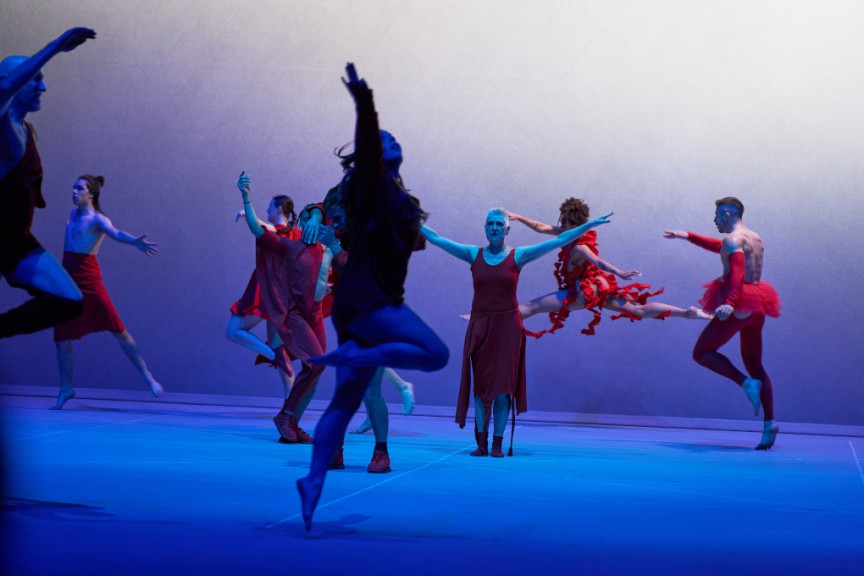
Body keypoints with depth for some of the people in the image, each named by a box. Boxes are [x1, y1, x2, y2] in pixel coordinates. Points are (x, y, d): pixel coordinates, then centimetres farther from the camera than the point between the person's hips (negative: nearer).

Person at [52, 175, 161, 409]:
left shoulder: (97, 219, -9)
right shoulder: (74, 214, 13)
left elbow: (115, 233, -30)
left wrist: (136, 241, -46)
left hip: (88, 280, -7)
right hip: (68, 280, 7)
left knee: (118, 330, -12)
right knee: (61, 337, 5)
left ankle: (148, 377, -9)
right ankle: (66, 389, 16)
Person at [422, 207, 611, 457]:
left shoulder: (518, 256, 1)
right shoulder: (473, 254, 5)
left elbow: (559, 241, 0)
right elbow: (436, 239, 10)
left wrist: (591, 224, -3)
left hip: (507, 326, -1)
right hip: (479, 326, 1)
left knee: (503, 385, -1)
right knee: (480, 384, 1)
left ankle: (498, 443, 4)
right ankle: (481, 443, 6)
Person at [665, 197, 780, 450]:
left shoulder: (733, 240, -10)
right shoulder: (755, 238, 18)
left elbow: (738, 272, -26)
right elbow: (719, 247, 36)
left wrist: (730, 303, -39)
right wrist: (688, 236, 41)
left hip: (739, 307, -9)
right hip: (756, 308, 9)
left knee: (701, 353, 1)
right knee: (754, 365, 11)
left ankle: (746, 383, -17)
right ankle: (769, 422, 0)